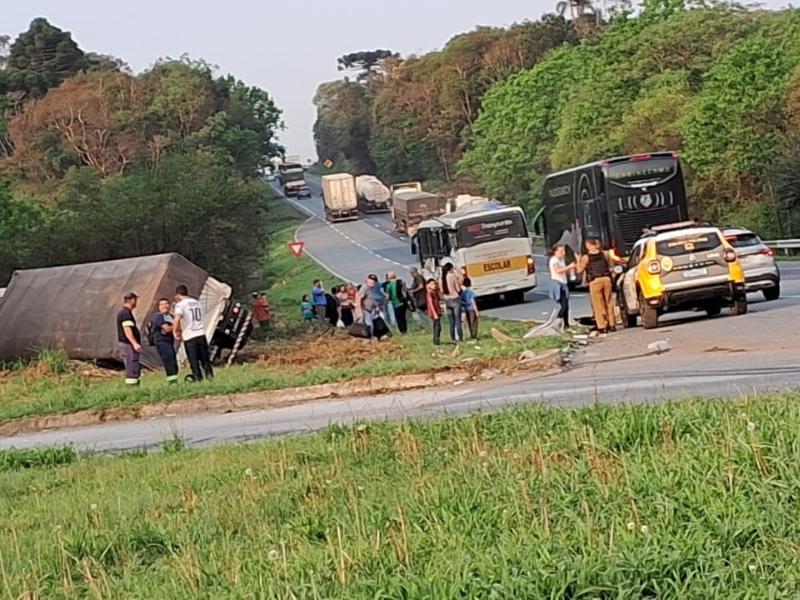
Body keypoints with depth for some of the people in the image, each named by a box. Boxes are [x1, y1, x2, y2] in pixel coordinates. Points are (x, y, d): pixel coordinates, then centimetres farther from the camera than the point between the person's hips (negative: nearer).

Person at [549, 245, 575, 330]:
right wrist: (569, 267, -22)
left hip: (563, 284, 9)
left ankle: (566, 325, 10)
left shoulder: (561, 260, 19)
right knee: (563, 305, -17)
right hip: (557, 284, -9)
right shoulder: (554, 260, -10)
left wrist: (571, 267, 3)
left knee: (566, 306, 6)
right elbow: (558, 270, -23)